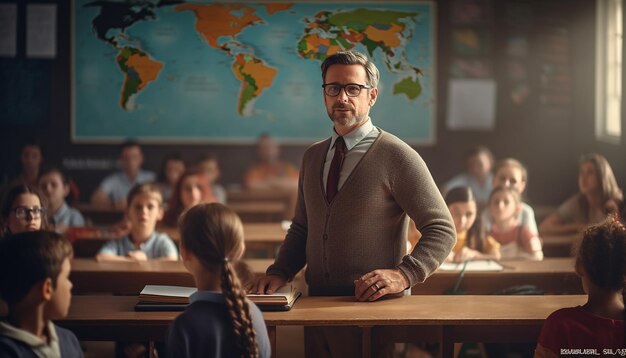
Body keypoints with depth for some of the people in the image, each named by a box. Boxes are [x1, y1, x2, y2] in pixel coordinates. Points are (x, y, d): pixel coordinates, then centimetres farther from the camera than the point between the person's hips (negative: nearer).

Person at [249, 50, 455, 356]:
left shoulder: (398, 157, -8)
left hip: (372, 306, -5)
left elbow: (442, 230, -10)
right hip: (318, 305, 6)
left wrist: (404, 274, -24)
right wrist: (279, 272, 1)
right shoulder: (312, 157, 12)